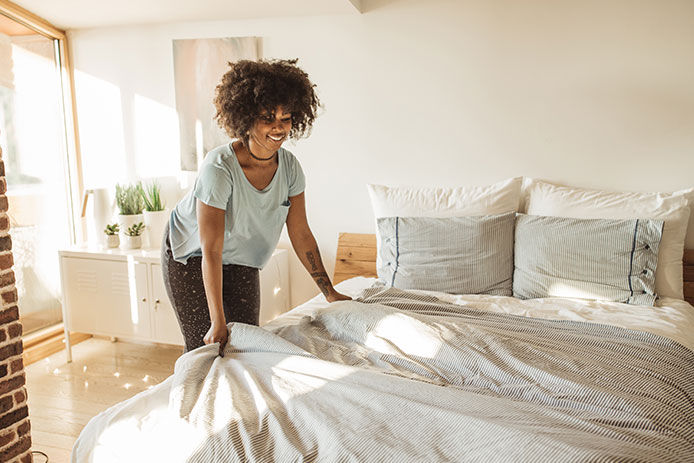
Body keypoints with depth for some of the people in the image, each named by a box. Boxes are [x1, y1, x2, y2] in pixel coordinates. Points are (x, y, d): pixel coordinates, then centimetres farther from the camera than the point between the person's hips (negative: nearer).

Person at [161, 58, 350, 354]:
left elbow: (301, 235, -8)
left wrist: (330, 293, -5)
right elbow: (211, 252, -31)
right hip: (190, 255, -5)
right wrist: (218, 322, -30)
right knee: (206, 346, 0)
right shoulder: (219, 167, -33)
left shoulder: (289, 167, -16)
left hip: (240, 260, 5)